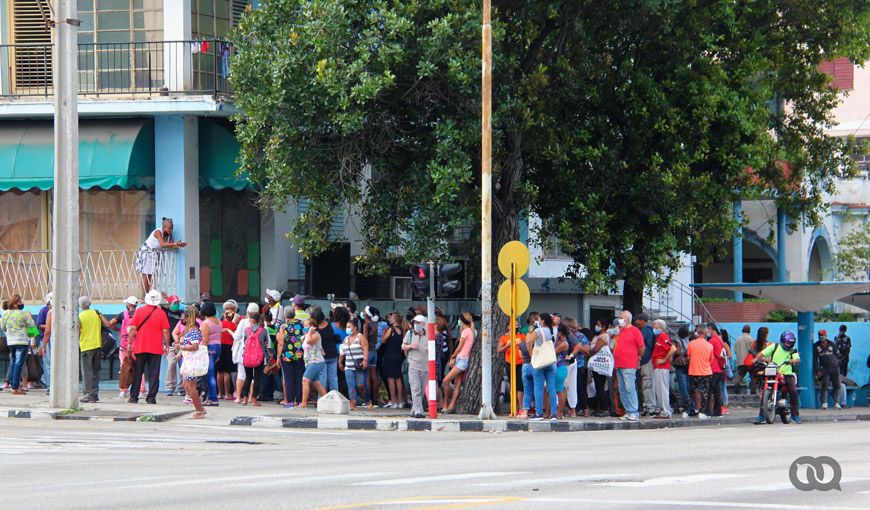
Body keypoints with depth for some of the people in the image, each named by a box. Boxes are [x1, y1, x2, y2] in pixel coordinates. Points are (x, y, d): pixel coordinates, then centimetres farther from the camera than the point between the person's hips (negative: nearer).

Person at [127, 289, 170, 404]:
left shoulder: (139, 311, 0)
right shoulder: (161, 313, -3)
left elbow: (133, 329, -1)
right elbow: (165, 331, -3)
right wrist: (166, 346, 5)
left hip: (140, 348, 1)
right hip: (156, 348, -1)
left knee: (137, 373, 9)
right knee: (154, 374, 2)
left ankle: (134, 397, 9)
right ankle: (151, 398, -3)